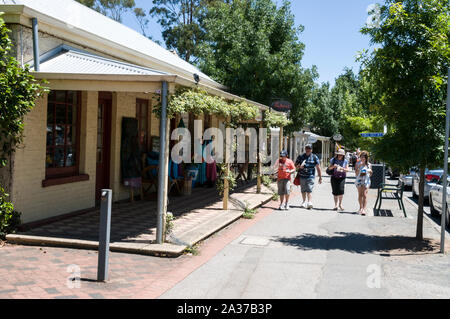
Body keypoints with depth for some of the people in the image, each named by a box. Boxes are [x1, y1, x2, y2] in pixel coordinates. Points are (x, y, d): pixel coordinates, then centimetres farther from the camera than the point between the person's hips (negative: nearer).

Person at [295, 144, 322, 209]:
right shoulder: (300, 156, 7)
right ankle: (304, 202, 25)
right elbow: (296, 165, 12)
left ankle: (310, 203, -21)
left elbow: (318, 168, 3)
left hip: (310, 176, -3)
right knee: (303, 190, 10)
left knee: (309, 190, -14)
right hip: (302, 176, 3)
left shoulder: (314, 157, 3)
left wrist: (320, 177, 0)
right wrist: (299, 166, -12)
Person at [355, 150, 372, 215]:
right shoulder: (358, 163, 2)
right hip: (359, 180, 1)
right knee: (360, 195, 7)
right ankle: (361, 207, 24)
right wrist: (359, 166, -15)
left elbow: (370, 175, 13)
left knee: (365, 195, -12)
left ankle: (364, 209, -18)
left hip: (366, 181, -1)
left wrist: (370, 171, -8)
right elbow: (356, 173, -5)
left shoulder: (369, 164, 6)